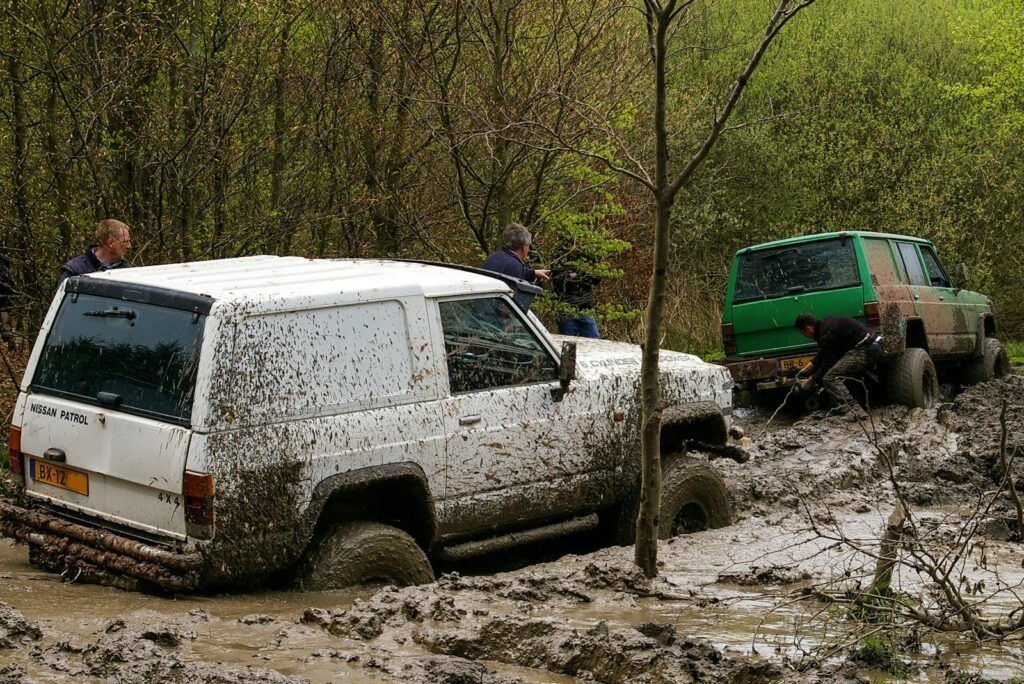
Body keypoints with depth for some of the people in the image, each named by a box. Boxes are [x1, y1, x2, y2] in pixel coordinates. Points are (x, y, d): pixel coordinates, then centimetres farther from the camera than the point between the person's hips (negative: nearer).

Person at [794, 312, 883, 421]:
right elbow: (822, 355, 29)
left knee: (830, 378, -15)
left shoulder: (826, 334, -15)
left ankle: (855, 411, -26)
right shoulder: (825, 324, 16)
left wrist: (811, 380, 4)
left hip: (865, 350, -11)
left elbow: (828, 364, -8)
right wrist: (807, 369, 31)